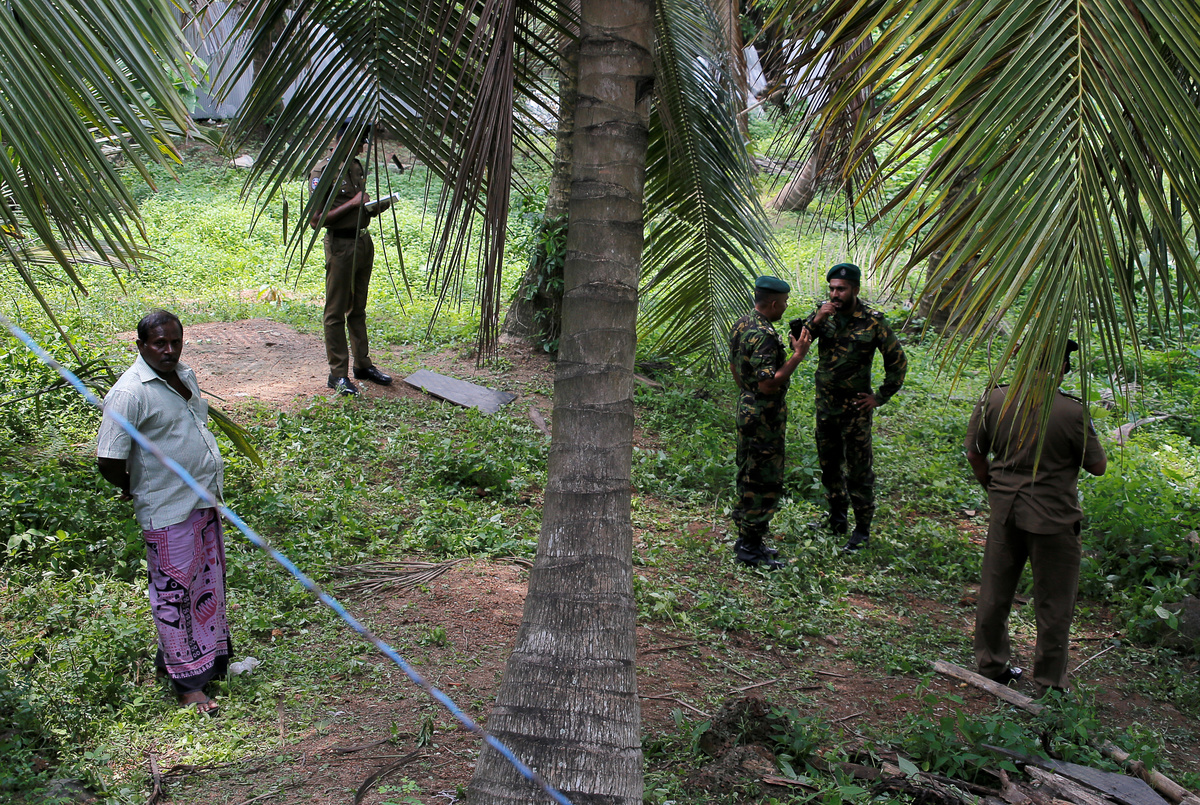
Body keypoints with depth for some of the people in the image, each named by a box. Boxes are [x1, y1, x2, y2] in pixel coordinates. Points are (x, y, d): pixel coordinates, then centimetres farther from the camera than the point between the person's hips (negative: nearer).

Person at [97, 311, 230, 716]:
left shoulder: (184, 375, 7)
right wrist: (134, 489, -2)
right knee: (173, 591, 3)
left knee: (207, 582, 18)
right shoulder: (130, 393, -20)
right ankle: (187, 681, 14)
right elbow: (109, 461, -20)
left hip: (203, 500, 8)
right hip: (167, 510, -8)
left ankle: (210, 655, 35)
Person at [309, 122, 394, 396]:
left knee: (358, 309, 17)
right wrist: (353, 203, -19)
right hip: (341, 246, -8)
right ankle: (338, 373, 6)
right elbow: (317, 220, -18)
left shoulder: (355, 165, 12)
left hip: (364, 242, 8)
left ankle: (363, 364, 26)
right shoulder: (323, 171, -13)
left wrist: (376, 206, 2)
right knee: (336, 311, 0)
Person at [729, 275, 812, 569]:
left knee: (748, 478, 18)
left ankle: (746, 537, 28)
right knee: (763, 483, -1)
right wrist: (797, 356, -24)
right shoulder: (763, 336, -25)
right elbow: (768, 384, -28)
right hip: (763, 421, -10)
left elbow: (733, 365, 19)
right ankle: (751, 548, 5)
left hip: (747, 410, 10)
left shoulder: (742, 324, 7)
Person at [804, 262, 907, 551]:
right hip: (825, 405, 4)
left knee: (859, 470, 1)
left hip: (855, 408, -4)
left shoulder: (873, 321, -11)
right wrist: (815, 321, -22)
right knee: (829, 463, 18)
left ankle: (862, 530, 11)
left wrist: (881, 397, -5)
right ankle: (837, 513, 38)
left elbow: (898, 361, -3)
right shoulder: (824, 314, -1)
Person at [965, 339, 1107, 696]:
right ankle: (1049, 683, 20)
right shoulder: (1071, 412, -19)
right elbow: (1098, 466, -8)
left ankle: (991, 665, 33)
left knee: (994, 593, 18)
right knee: (1054, 604, 10)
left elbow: (974, 454, 5)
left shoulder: (993, 401, -6)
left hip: (1004, 510, 4)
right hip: (1053, 518, -4)